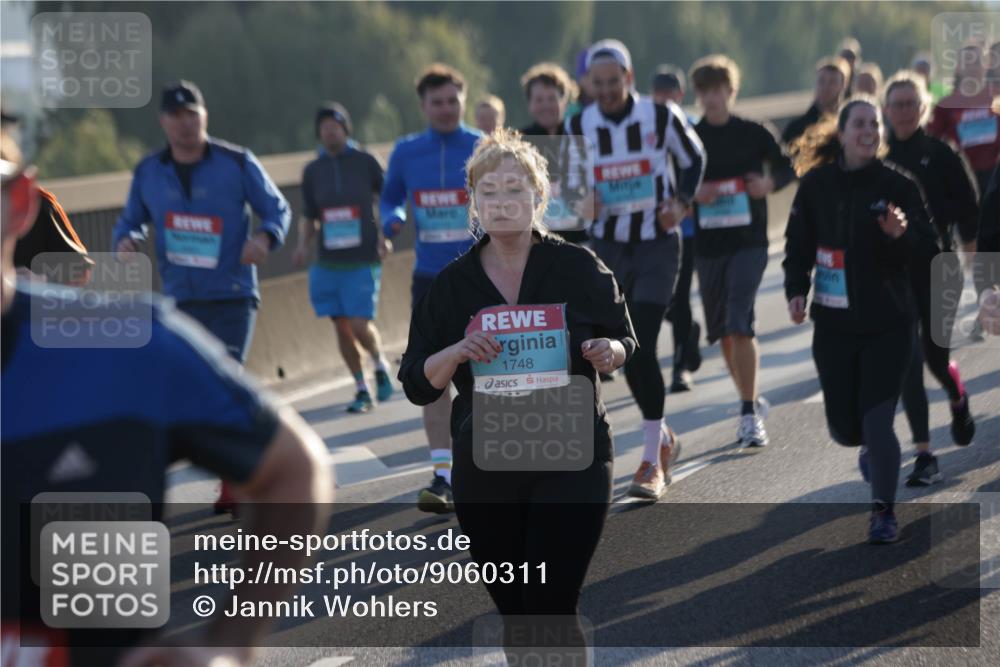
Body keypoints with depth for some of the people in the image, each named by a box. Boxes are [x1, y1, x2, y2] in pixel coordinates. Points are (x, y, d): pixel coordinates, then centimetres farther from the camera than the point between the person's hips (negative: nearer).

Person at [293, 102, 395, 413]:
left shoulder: (365, 162, -1)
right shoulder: (313, 171, 6)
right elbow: (308, 217, 14)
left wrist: (385, 235, -4)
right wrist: (303, 244, -4)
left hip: (363, 262, -3)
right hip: (327, 263, 3)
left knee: (360, 326, -12)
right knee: (342, 328, 4)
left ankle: (380, 364, 18)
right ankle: (362, 390, 16)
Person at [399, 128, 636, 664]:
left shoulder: (578, 268, -3)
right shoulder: (454, 284, 2)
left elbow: (624, 342, 8)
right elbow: (416, 384, 1)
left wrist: (608, 353, -15)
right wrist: (456, 353, -19)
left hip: (571, 463, -3)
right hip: (485, 470, 3)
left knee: (552, 611, -11)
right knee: (514, 614, 12)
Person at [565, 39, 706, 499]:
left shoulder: (661, 117, -6)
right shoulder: (578, 127, 0)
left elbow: (693, 158, 10)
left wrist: (682, 202, -5)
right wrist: (583, 199, -7)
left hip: (656, 245, -3)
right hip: (607, 249, 3)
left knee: (642, 349, -12)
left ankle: (652, 461, -5)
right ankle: (663, 438, 25)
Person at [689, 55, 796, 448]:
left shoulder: (753, 134, 1)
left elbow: (786, 167, 11)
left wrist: (769, 183, -9)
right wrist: (692, 194, -13)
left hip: (749, 241, -3)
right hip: (707, 244, 3)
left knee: (740, 325, -17)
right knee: (722, 332, 10)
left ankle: (750, 415, -14)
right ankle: (751, 402, 29)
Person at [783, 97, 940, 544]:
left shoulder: (897, 184, -6)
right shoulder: (816, 184, -1)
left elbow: (926, 246, -6)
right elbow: (798, 244, 5)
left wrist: (901, 234, -27)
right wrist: (796, 291, -9)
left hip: (888, 323, -2)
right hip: (833, 323, 2)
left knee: (877, 421, -10)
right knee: (843, 427, 7)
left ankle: (884, 512, 7)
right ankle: (871, 448, 45)